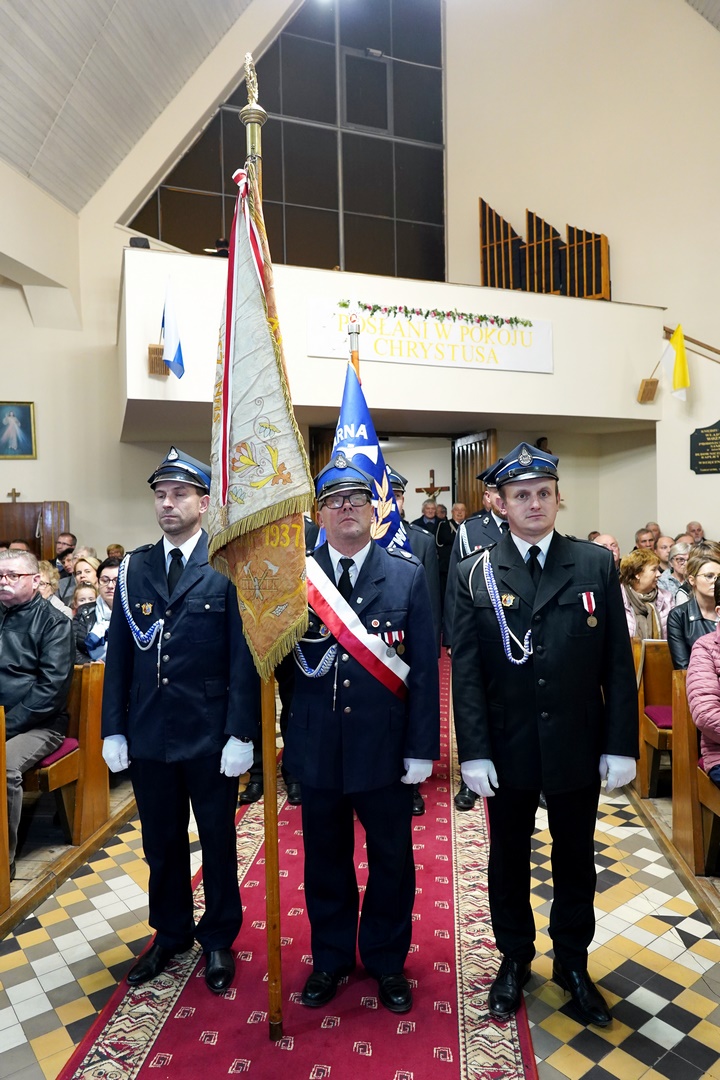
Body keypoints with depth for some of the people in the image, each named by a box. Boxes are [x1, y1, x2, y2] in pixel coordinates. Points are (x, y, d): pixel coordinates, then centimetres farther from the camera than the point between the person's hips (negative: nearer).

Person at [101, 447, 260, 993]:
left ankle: (219, 938, 37)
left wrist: (241, 734, -14)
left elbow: (244, 657, -11)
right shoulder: (135, 568, 4)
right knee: (161, 841, 20)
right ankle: (171, 933, 43)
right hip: (148, 733, 4)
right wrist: (113, 729, 4)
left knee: (218, 841, 15)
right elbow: (119, 653, 6)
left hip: (210, 736, -4)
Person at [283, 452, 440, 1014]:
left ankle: (386, 960, 40)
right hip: (317, 746, 1)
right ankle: (330, 958, 42)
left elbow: (425, 667, -4)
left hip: (385, 745, 0)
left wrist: (422, 748, -6)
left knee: (391, 859, 16)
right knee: (326, 859, 18)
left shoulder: (407, 575, -3)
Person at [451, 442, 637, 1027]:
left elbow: (618, 663, -3)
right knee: (509, 858, 17)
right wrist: (474, 751, -9)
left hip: (578, 745, 1)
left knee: (576, 859, 18)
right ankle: (515, 958, 41)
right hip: (508, 748, 0)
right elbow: (465, 671, -6)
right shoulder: (476, 574, -6)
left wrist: (620, 746, -5)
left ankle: (573, 963, 42)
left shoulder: (596, 565, -4)